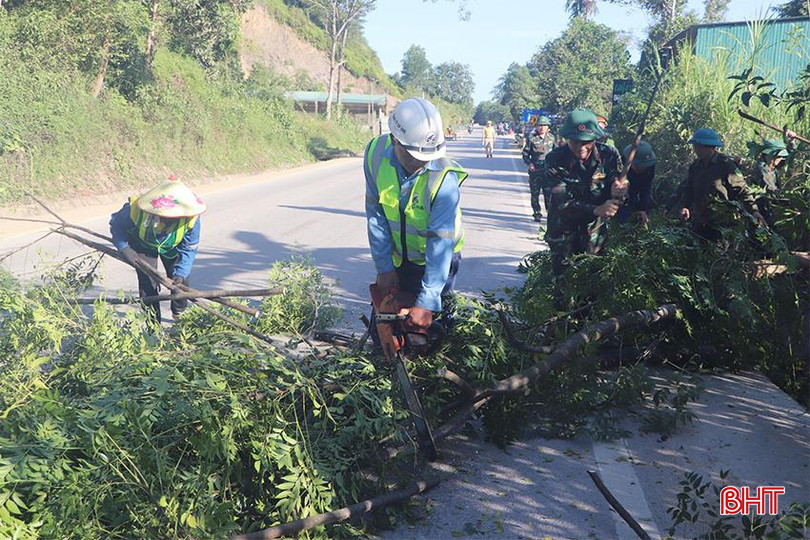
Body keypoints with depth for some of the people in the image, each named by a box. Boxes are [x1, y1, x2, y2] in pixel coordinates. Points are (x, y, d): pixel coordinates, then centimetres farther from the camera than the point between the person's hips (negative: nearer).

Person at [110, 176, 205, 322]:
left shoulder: (191, 220, -39)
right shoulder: (135, 209, -41)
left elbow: (189, 249, -23)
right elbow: (116, 224, -19)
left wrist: (181, 273, -35)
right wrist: (124, 248, -35)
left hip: (172, 247, 1)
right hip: (142, 244, -1)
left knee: (180, 280, 6)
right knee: (147, 283, -9)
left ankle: (180, 312, 38)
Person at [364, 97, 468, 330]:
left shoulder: (444, 177, -32)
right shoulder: (376, 153, -19)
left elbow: (440, 242, -31)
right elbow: (376, 215, -12)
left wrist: (427, 302, -32)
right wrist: (384, 267, -11)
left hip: (437, 259, -4)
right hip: (397, 256, 4)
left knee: (430, 324, -1)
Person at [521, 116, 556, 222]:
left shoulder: (551, 137, 8)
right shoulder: (531, 138, -2)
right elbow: (525, 153, 2)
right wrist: (529, 163, -13)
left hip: (548, 169, 2)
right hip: (535, 169, -2)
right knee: (535, 193, 4)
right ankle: (537, 213, 14)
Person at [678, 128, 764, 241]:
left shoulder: (726, 165, -9)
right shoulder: (695, 166, 8)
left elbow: (742, 189, -9)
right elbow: (688, 189, 15)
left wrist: (754, 211, -15)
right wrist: (685, 206, -3)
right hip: (699, 223, 6)